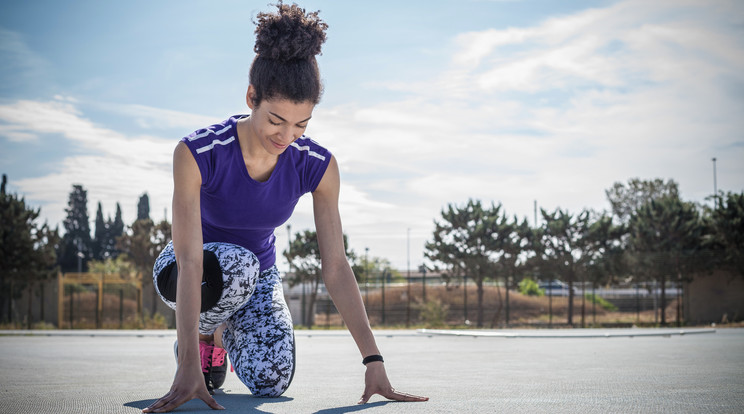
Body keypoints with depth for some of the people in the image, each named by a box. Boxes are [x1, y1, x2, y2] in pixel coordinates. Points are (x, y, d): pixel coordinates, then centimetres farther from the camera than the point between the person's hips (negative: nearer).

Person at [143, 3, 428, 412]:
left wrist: (374, 363, -29)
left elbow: (336, 266, -22)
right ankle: (200, 335, -3)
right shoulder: (196, 154, -32)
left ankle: (225, 330, 14)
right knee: (234, 265, -39)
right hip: (191, 270, -3)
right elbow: (190, 263, -38)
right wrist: (189, 369, -45)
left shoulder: (317, 165, -22)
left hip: (257, 277, 3)